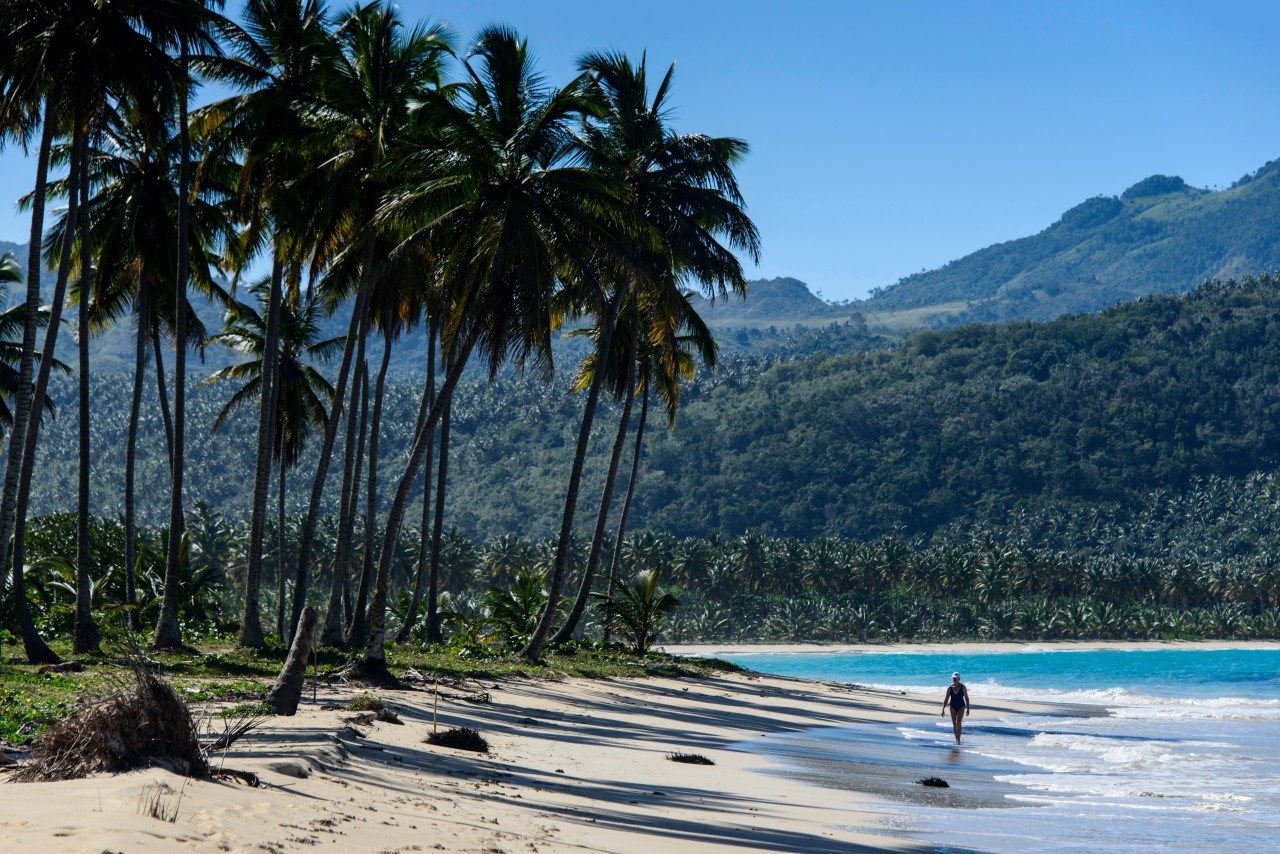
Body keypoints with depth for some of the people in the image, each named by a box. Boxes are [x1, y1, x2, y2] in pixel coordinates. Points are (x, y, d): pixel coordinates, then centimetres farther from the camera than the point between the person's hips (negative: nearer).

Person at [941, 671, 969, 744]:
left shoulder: (963, 687, -4)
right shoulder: (950, 688, 0)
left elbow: (966, 698, 1)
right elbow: (946, 699, 2)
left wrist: (968, 709, -2)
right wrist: (943, 709, -3)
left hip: (961, 706, -3)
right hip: (952, 706, 3)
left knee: (958, 722, -18)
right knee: (954, 724, 5)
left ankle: (958, 740, -21)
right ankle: (957, 739, 16)